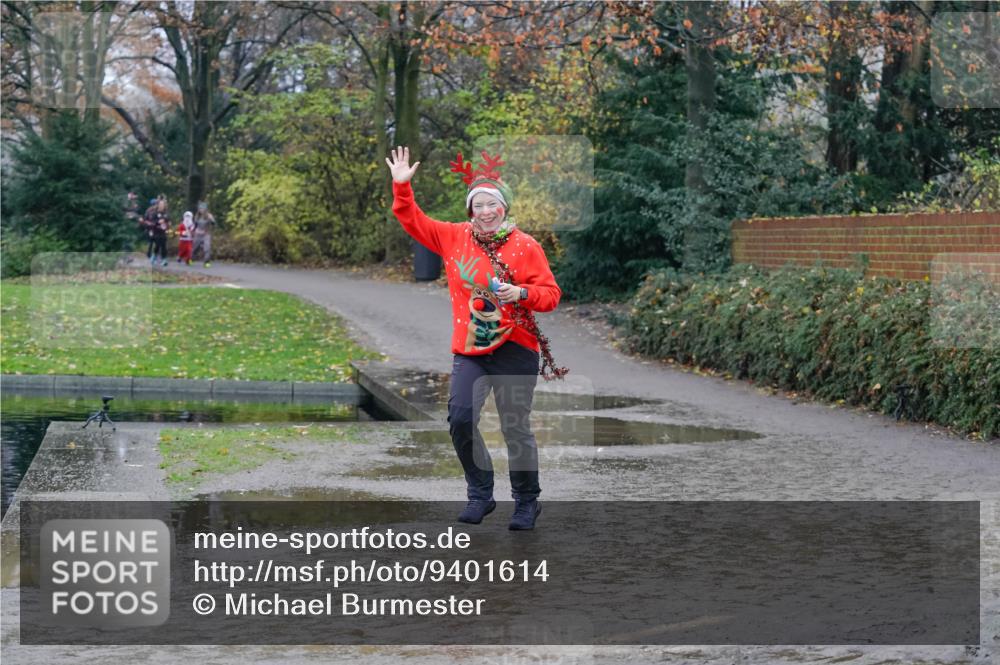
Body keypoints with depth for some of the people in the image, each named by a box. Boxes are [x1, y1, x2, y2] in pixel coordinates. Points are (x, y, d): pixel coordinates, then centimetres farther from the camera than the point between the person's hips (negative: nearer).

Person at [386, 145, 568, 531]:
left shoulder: (525, 246, -4)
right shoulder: (454, 237, 6)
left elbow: (551, 294, -3)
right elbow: (413, 221, 14)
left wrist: (521, 293, -21)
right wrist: (402, 186, 2)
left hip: (514, 349, -3)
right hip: (469, 350, 3)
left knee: (515, 428, 1)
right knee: (460, 418, -13)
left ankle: (526, 503, 18)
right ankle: (480, 495, 4)